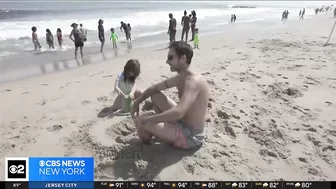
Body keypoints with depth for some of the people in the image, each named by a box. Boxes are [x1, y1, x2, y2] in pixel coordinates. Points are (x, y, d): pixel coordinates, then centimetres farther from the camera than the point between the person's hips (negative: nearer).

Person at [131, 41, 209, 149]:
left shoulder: (193, 81, -27)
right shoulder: (179, 78, 3)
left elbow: (178, 112, -41)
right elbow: (155, 88, 15)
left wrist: (147, 120, -34)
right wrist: (137, 102, 7)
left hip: (190, 136, -9)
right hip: (182, 122, 9)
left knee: (141, 121, -13)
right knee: (156, 95, 12)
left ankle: (145, 146, 20)